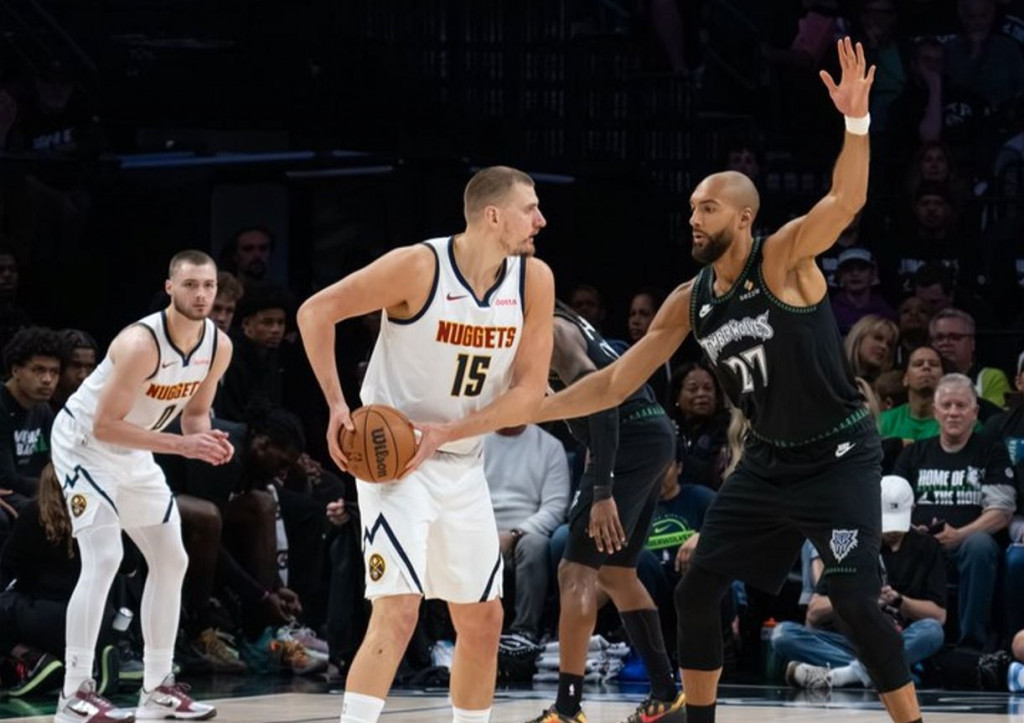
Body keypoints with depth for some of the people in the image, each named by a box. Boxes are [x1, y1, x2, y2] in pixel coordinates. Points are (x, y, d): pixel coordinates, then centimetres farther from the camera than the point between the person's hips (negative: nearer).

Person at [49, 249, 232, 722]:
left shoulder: (218, 347, -8)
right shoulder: (142, 343, -32)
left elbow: (194, 412, 7)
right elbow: (104, 426, -30)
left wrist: (206, 439, -17)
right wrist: (181, 445, -35)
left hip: (133, 453, 8)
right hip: (85, 441, -8)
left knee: (171, 561, 9)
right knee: (103, 559, -21)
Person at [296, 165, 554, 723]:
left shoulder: (534, 281, -5)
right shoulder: (419, 267, -19)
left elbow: (529, 391, -5)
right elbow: (317, 311, -11)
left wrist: (445, 432, -17)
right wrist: (337, 406, -17)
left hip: (462, 464, 6)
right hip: (392, 456, -6)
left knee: (483, 619, 11)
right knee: (397, 610, -19)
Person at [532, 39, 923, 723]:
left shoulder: (785, 257, -15)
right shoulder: (690, 302, 3)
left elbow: (846, 200, -34)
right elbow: (615, 383, 7)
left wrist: (857, 121, -51)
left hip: (839, 456, -7)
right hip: (769, 461, 7)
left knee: (857, 603, -15)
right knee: (696, 590, 5)